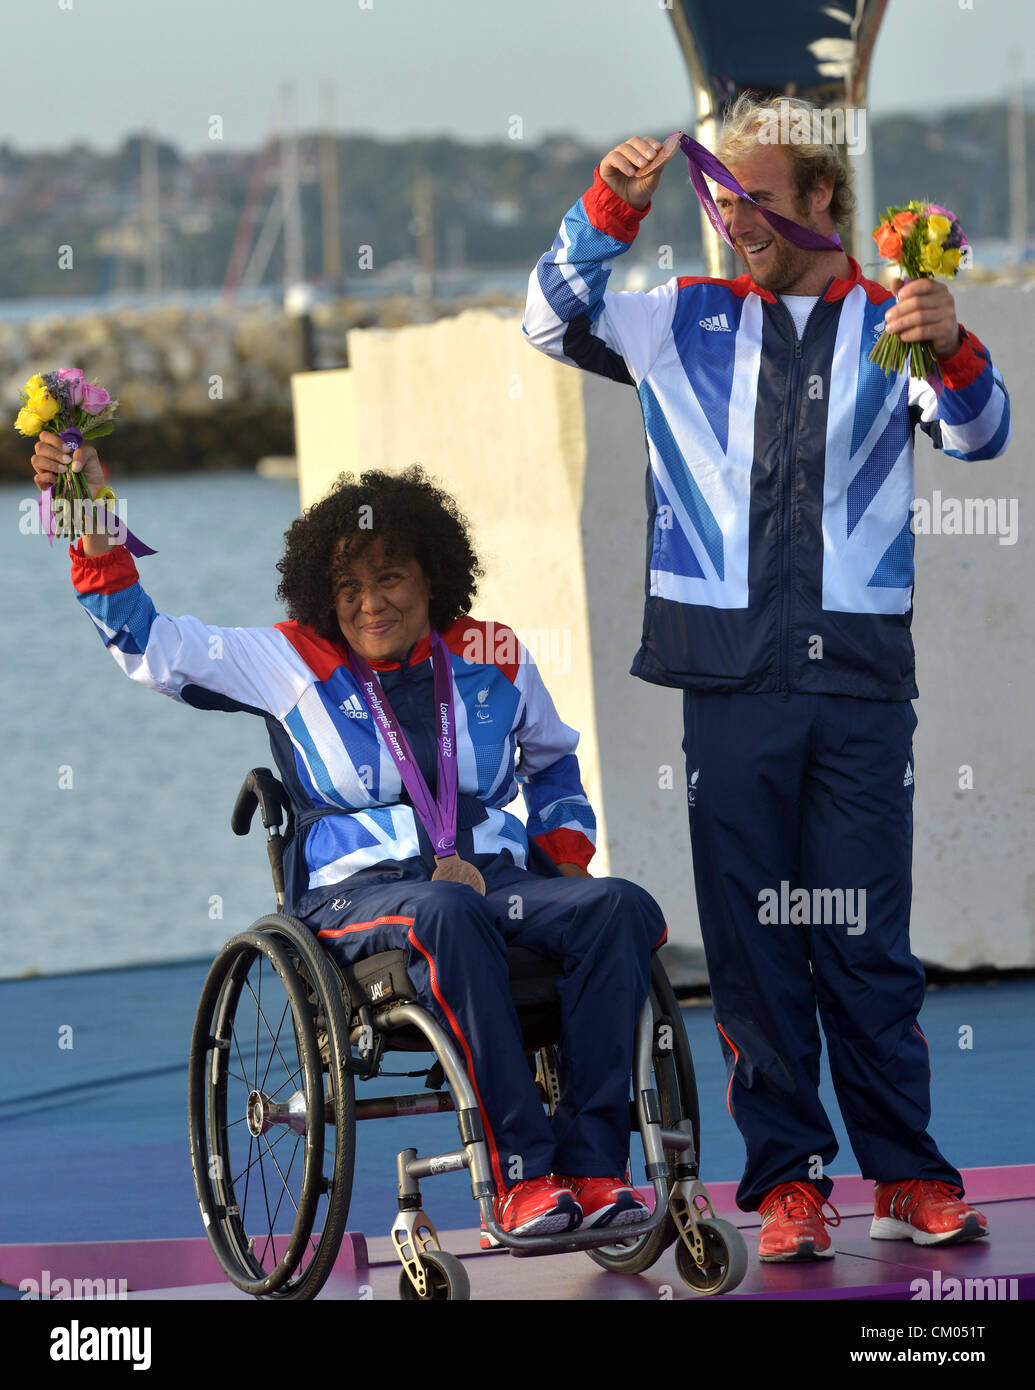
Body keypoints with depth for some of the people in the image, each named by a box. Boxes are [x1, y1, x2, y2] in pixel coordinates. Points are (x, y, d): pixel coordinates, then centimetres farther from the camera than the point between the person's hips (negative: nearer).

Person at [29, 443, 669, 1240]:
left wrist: (569, 859, 16)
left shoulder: (493, 659, 15)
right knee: (451, 913, -41)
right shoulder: (292, 665, 7)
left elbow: (553, 760, 33)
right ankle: (521, 1174, -42)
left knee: (623, 908, -28)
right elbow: (146, 642, 2)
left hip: (495, 878, 4)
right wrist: (95, 524, -9)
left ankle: (591, 1165, -32)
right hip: (354, 896, -4)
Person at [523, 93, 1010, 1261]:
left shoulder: (890, 324, 7)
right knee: (750, 942, 1)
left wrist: (952, 351, -27)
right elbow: (554, 322, 9)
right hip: (733, 677, 1)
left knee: (868, 942, 1)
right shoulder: (688, 324, 13)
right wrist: (610, 209, -5)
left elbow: (978, 433, -5)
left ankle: (906, 1175, 7)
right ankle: (787, 1176, 7)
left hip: (861, 679, -1)